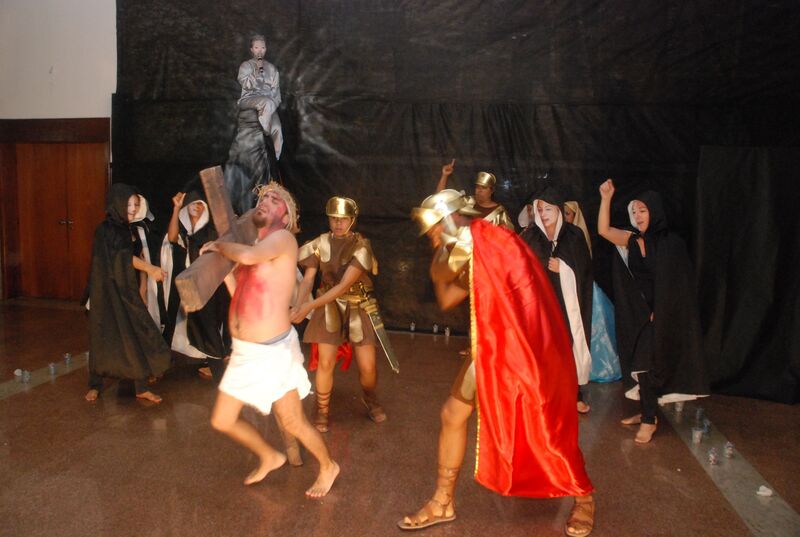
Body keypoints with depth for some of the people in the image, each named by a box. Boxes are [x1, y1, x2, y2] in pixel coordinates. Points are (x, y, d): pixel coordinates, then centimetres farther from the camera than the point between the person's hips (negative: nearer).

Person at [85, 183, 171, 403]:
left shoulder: (131, 229, 9)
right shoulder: (105, 229, -12)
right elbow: (121, 256, -24)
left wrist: (141, 292, 10)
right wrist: (149, 268, -34)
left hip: (128, 290, 6)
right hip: (108, 292, -6)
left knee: (139, 336, 0)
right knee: (103, 337, 5)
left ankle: (141, 387, 7)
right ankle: (95, 385, 23)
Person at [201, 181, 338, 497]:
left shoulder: (283, 238, -12)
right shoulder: (252, 246, 11)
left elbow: (247, 256, -32)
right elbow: (239, 293, 14)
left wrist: (218, 245, -13)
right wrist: (222, 262, 7)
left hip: (274, 351, -8)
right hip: (243, 352, 8)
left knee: (292, 424, 5)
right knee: (222, 421, 15)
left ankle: (328, 467, 32)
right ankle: (269, 458, 39)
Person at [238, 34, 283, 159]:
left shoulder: (271, 67, 20)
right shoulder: (245, 65, 12)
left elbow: (276, 89, 13)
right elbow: (247, 86, -4)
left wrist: (275, 103, -4)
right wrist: (257, 70, -9)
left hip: (268, 103, 2)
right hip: (248, 100, -2)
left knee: (277, 129, -28)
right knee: (268, 103, -39)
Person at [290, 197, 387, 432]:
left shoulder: (361, 247, -15)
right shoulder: (320, 244, -5)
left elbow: (344, 286, -23)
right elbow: (308, 279, -9)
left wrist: (310, 306, -31)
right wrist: (298, 305, -30)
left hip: (357, 308, -1)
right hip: (329, 308, 1)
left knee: (367, 366, 0)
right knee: (326, 363, -3)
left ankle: (370, 400, 32)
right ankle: (322, 410, 21)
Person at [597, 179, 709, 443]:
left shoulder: (672, 243, -8)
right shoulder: (634, 240, 2)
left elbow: (677, 284, -7)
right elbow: (603, 230, -11)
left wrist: (657, 312, -10)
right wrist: (606, 198, -18)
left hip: (660, 315, -5)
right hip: (636, 314, 5)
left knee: (645, 364, -5)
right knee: (640, 364, 11)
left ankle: (649, 420, 7)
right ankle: (647, 411, 26)